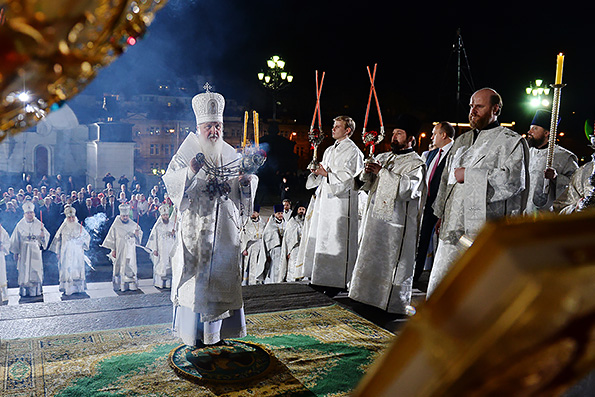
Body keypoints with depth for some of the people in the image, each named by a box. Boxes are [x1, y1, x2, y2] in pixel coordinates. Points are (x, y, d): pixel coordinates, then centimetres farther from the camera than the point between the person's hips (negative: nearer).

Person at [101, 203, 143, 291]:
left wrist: (137, 234, -13)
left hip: (130, 250, 2)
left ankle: (132, 284, 7)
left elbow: (139, 237, 11)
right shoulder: (116, 225, -3)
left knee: (131, 266, 1)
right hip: (120, 250, -2)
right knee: (120, 266, 0)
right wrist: (113, 250, -4)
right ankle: (120, 285, 8)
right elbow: (111, 238, -1)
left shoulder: (133, 224, 3)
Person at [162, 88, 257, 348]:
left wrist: (246, 180, -12)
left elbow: (245, 189, 11)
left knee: (222, 274, 8)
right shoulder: (187, 153, 0)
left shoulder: (231, 155, 11)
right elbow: (170, 182, -11)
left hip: (224, 229, 4)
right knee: (195, 276, -2)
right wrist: (191, 171, -28)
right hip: (196, 227, -4)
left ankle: (216, 329, 21)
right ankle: (193, 332, 10)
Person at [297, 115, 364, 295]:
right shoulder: (329, 150, 18)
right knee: (320, 238, 10)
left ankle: (337, 282, 2)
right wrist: (317, 173, 2)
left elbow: (349, 178, -15)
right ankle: (320, 278, 20)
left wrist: (327, 174, -18)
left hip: (341, 201, -8)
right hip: (324, 199, 9)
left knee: (336, 239, -6)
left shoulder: (353, 151, -7)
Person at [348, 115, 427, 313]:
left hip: (396, 225, -7)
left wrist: (381, 172, -17)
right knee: (371, 263, 14)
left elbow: (407, 187, -22)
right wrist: (367, 172, -4)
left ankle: (393, 306, 10)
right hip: (375, 219, 7)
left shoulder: (416, 164, -5)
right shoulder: (383, 158, 15)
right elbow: (367, 185, 19)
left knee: (392, 267, -2)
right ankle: (370, 300, 26)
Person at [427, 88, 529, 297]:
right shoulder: (462, 141, 21)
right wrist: (441, 214, 21)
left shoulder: (511, 141, 0)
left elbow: (512, 179, -15)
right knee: (438, 289, 8)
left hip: (484, 232, -6)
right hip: (452, 228, 7)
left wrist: (468, 175, -11)